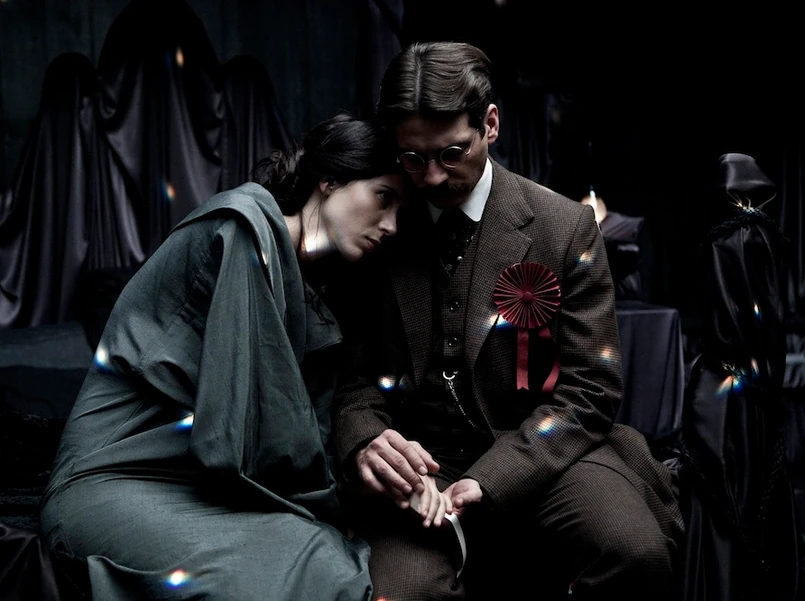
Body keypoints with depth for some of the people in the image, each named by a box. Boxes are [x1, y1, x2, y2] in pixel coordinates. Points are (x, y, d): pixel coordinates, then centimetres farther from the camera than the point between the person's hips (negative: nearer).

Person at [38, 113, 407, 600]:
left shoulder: (309, 307, 16)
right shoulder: (244, 226, -12)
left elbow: (306, 435, 9)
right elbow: (252, 415, -17)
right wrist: (325, 506, -5)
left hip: (206, 492, 8)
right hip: (119, 483, -7)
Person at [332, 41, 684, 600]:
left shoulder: (567, 228, -3)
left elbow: (588, 388, -4)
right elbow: (352, 370, 5)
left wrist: (489, 479, -18)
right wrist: (364, 442, -19)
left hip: (538, 452, 0)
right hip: (419, 465, 1)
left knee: (636, 551, -28)